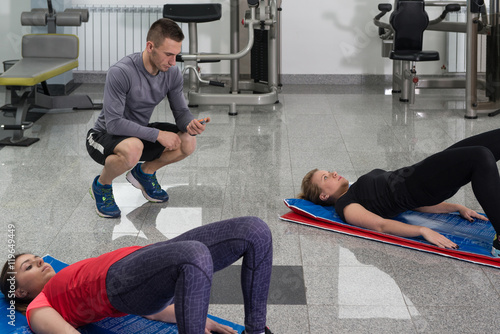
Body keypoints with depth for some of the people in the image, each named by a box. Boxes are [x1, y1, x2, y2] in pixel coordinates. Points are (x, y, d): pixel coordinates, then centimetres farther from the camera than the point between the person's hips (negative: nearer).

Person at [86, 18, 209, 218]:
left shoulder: (172, 74, -9)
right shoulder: (120, 72, -30)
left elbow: (181, 111, -4)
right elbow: (114, 123, -31)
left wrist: (191, 124, -28)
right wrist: (157, 134, -32)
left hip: (138, 133, 6)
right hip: (104, 137, -6)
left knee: (188, 143, -14)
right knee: (133, 149, -40)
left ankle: (145, 172, 15)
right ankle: (102, 185, -6)